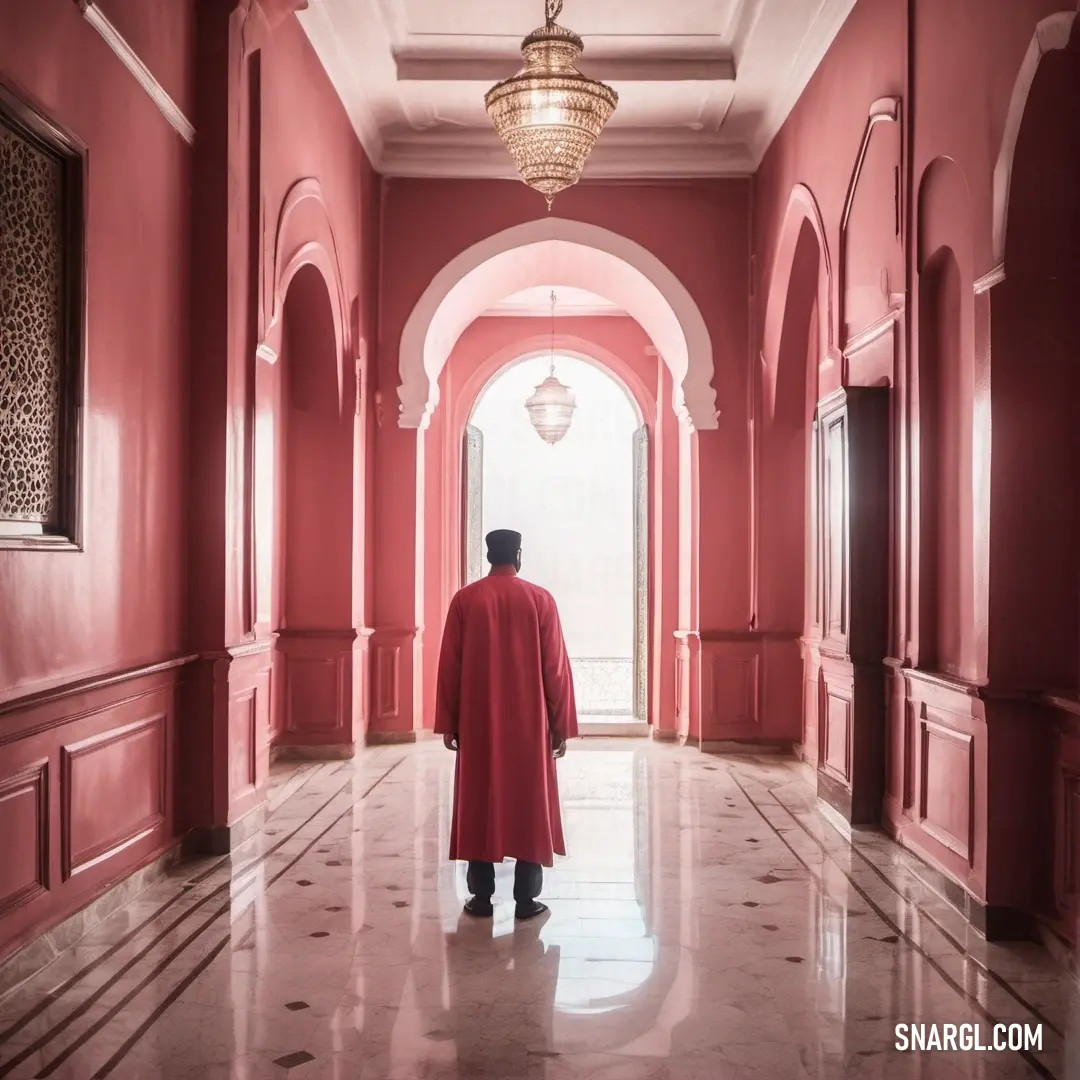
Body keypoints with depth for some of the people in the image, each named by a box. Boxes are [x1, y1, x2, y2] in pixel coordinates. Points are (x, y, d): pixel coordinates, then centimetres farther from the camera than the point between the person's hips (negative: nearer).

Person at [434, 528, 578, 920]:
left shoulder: (464, 600, -2)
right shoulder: (540, 600, -4)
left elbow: (449, 666, 0)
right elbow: (556, 668, -4)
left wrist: (448, 723, 7)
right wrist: (561, 726, 2)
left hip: (478, 722, 1)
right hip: (528, 723, -1)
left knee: (480, 804, 7)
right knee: (530, 805, 6)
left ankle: (481, 897, 10)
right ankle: (526, 899, 7)